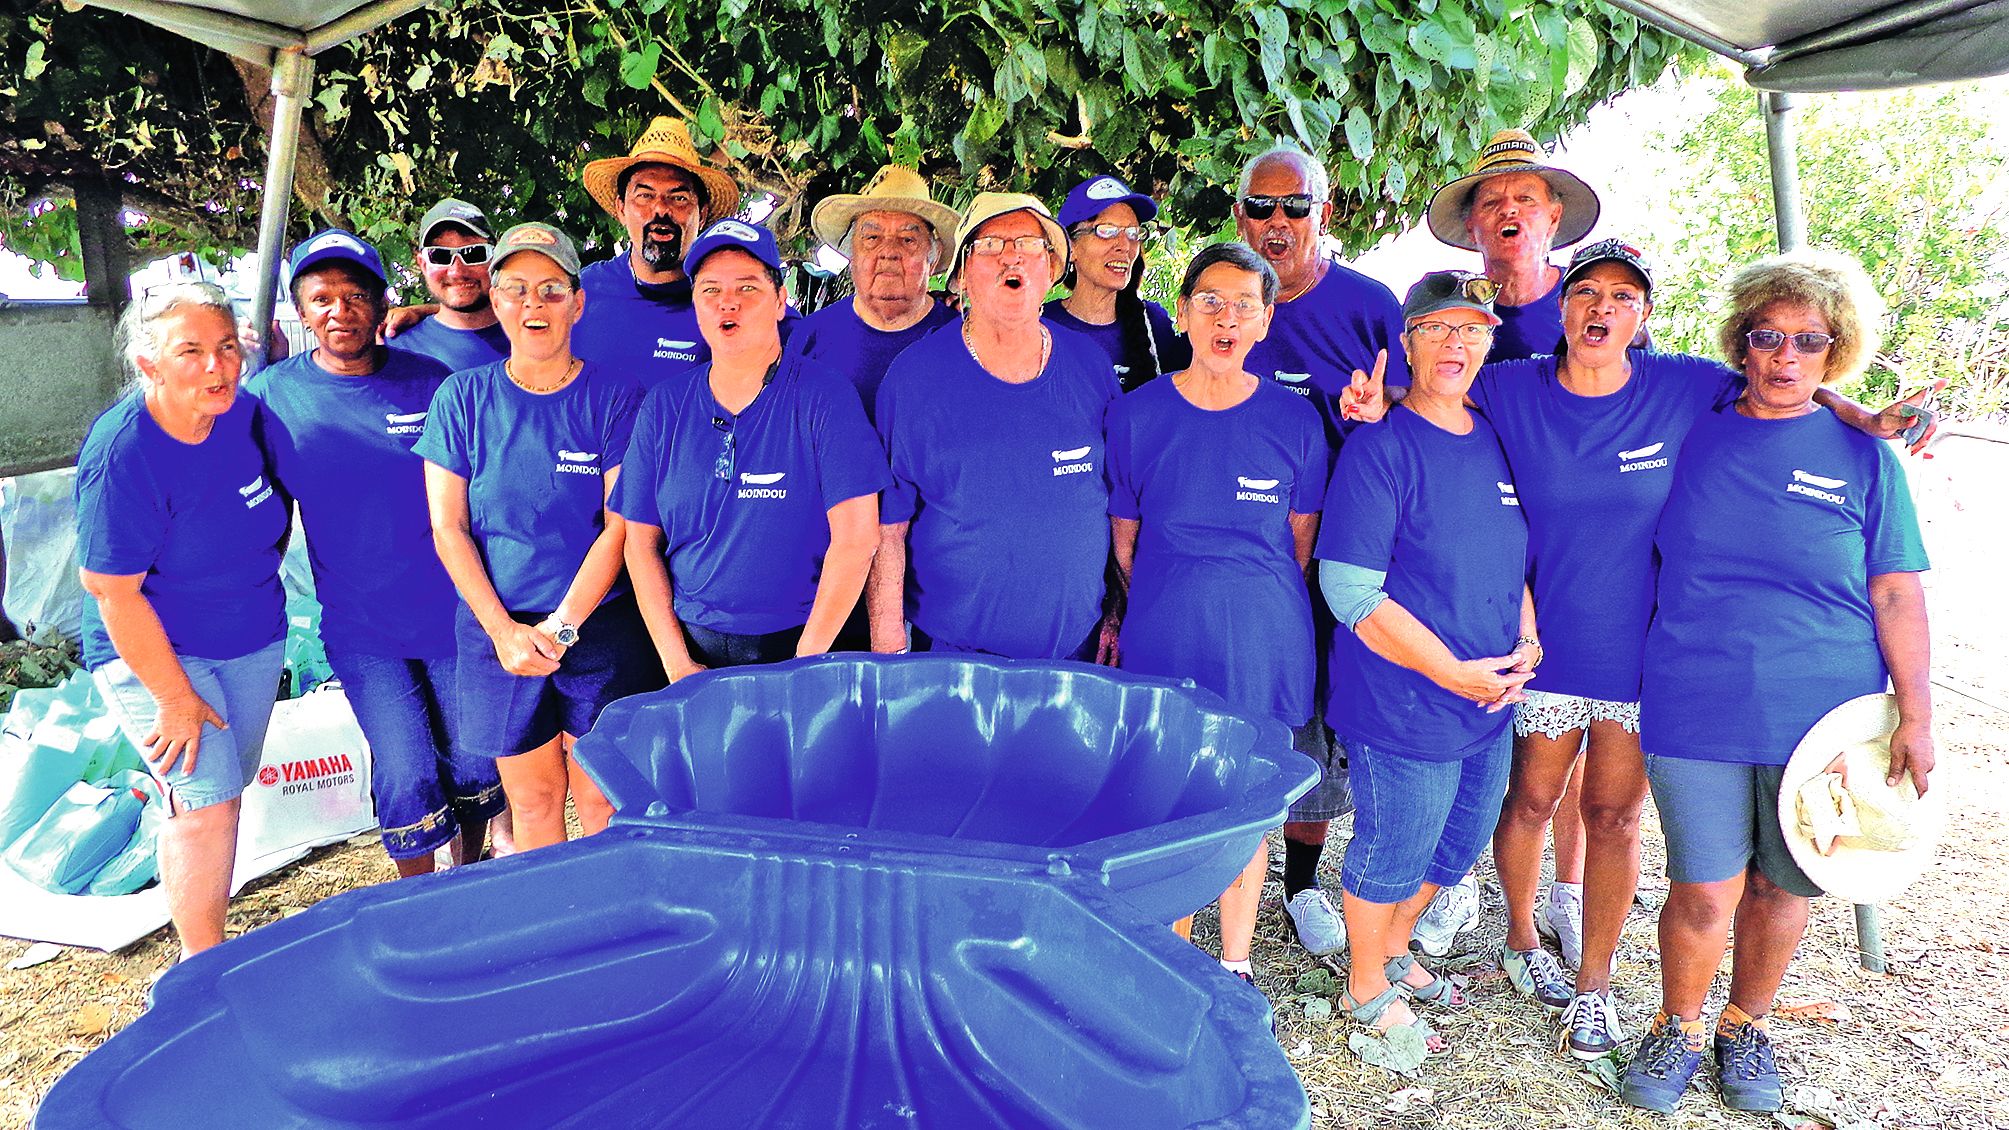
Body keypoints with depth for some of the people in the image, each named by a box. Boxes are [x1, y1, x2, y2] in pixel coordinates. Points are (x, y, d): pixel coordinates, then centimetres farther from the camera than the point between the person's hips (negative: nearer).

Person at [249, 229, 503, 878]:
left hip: (452, 613, 1)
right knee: (408, 778, -4)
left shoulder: (430, 382, -4)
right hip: (360, 628, 0)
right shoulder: (271, 395, -3)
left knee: (473, 768, 10)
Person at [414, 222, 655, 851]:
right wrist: (504, 632, -9)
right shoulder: (462, 397, 3)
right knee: (532, 800, 10)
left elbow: (621, 524, -7)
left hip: (600, 627, -1)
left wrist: (561, 625, -14)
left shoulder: (614, 396, -3)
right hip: (496, 628, 2)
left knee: (602, 801, 3)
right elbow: (448, 528, 1)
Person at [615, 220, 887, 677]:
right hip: (691, 644, 3)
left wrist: (804, 666, -13)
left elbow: (855, 539, -12)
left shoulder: (825, 397, -7)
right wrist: (677, 665, -5)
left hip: (797, 644, -2)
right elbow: (641, 541, 4)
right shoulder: (664, 407, 4)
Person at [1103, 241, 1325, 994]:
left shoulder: (1294, 421, -1)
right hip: (1161, 644, 0)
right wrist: (1138, 619, 7)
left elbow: (1302, 545, 9)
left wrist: (1259, 609, 9)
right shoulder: (1135, 415, -3)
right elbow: (1122, 543, 6)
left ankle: (1234, 967, 31)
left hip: (1263, 644, 1)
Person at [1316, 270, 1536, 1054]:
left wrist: (1526, 645, 0)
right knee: (1390, 854, 9)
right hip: (1404, 707, -7)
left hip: (1490, 702, 8)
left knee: (1459, 845, 21)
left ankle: (1395, 950, 46)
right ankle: (1367, 987, 33)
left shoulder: (1496, 445, 7)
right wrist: (1452, 673, -19)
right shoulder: (1379, 448, -15)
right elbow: (1350, 591, -20)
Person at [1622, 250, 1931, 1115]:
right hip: (1695, 714, -1)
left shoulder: (1863, 458, 3)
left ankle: (1746, 1028, 37)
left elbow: (1897, 596, 2)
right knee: (1706, 894, 0)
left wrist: (1916, 714, -2)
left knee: (1780, 888, 13)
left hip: (1821, 718, 1)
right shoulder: (1690, 437, 4)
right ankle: (1678, 1028, 26)